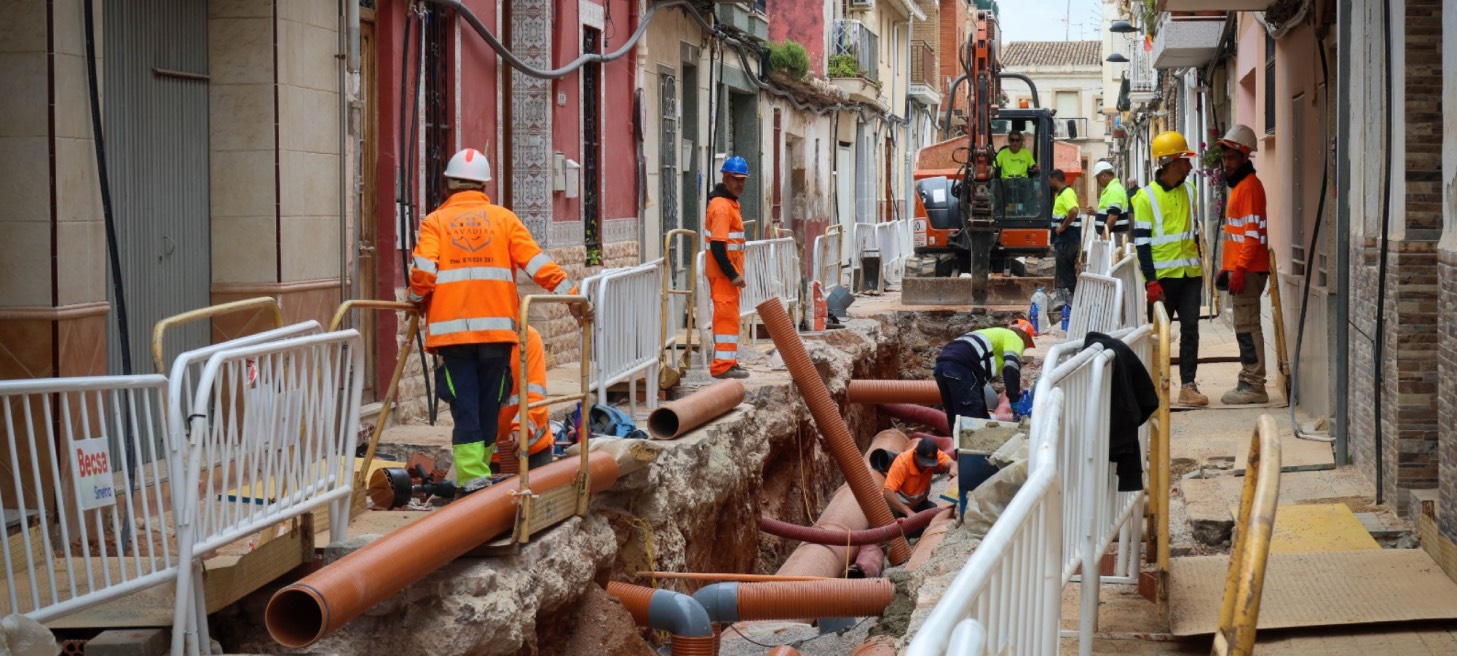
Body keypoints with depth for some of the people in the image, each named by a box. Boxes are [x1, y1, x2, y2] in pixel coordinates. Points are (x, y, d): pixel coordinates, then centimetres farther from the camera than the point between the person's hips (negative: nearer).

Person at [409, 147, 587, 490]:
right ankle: (481, 469, 16)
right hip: (496, 326, 1)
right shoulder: (503, 218, 9)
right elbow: (537, 262, 1)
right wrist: (570, 294, 4)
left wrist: (417, 301, 12)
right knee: (489, 403, 10)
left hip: (450, 328, -1)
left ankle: (471, 475, -11)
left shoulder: (435, 222, 6)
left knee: (464, 403, -2)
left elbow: (423, 272, -7)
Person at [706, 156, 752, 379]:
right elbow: (717, 245, -23)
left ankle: (727, 361, 24)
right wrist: (732, 274, -22)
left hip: (728, 271, 11)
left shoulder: (730, 203, 16)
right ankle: (723, 365, -8)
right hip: (723, 271, -11)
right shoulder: (721, 206, -18)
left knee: (728, 315, 16)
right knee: (727, 316, -9)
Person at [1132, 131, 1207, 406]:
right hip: (1163, 276, -5)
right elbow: (1142, 241, -9)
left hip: (1190, 274, 5)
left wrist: (1200, 265, 17)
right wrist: (1151, 281, -15)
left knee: (1190, 329, 0)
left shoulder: (1188, 192, 10)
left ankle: (1188, 385, 2)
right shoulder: (1146, 197, -7)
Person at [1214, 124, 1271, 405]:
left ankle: (1254, 386, -7)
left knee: (1247, 326, -9)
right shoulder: (1238, 185, 19)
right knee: (1244, 326, 12)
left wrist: (1240, 268, -22)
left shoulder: (1249, 186, -12)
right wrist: (1227, 266, 23)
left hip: (1247, 269, -10)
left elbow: (1252, 232, -19)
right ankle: (1248, 382, 16)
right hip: (1239, 267, 10)